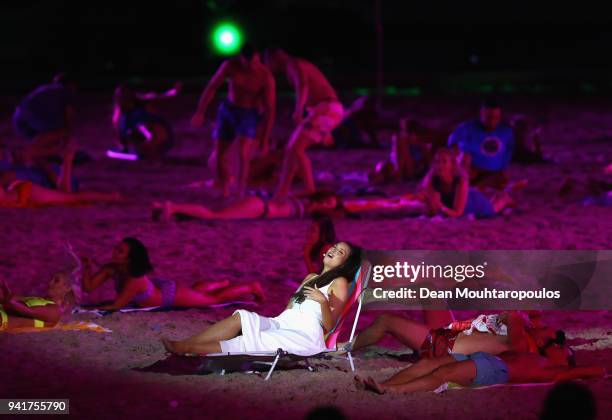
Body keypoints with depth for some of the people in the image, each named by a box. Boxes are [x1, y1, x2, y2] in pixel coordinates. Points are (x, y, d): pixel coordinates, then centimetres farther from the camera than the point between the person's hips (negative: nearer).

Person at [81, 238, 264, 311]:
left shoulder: (134, 280, -43)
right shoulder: (111, 269, -23)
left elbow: (116, 305, -41)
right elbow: (88, 287, -24)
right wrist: (87, 266, -38)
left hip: (171, 295, -6)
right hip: (159, 287, 6)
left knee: (215, 298, 14)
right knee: (194, 289, 37)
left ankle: (250, 287, 33)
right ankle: (222, 284, 64)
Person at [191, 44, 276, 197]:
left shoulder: (266, 77, -19)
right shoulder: (230, 66, -14)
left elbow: (270, 110, -15)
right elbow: (211, 87, -8)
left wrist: (265, 139, -16)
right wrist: (200, 112, -16)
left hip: (249, 115, -3)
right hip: (227, 111, 3)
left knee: (243, 155, -23)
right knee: (220, 154, 4)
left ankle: (240, 195, -19)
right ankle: (224, 193, 23)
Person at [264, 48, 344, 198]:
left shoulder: (292, 65, -6)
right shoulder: (299, 66, 25)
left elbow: (302, 85, -27)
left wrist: (298, 110, -44)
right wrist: (325, 132, 34)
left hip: (325, 109, -10)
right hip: (327, 109, 10)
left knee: (296, 149, -16)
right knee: (291, 149, 13)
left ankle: (310, 191, -17)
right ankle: (281, 192, 16)